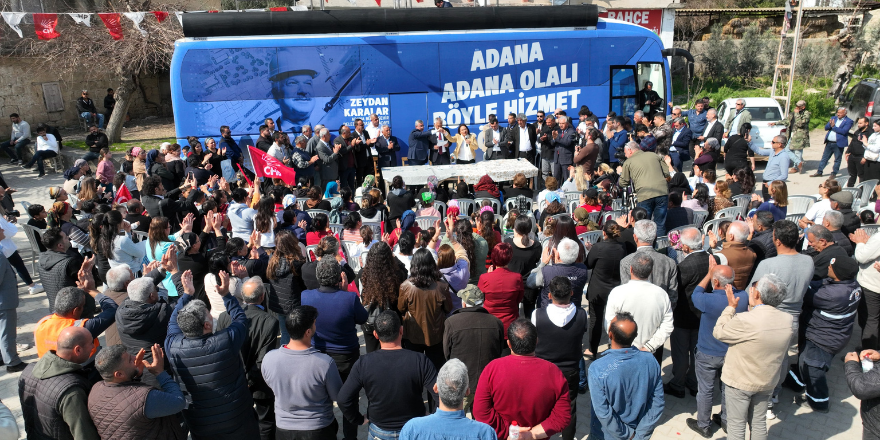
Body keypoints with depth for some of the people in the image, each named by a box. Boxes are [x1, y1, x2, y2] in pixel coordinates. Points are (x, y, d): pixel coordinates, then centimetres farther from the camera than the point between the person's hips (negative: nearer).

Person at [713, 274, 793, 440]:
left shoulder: (744, 321, -31)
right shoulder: (788, 320, -12)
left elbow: (718, 332, -16)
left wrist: (731, 307, -6)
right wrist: (754, 307, 4)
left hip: (740, 383, -5)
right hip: (767, 382, 5)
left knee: (736, 424, 12)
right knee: (759, 422, 23)